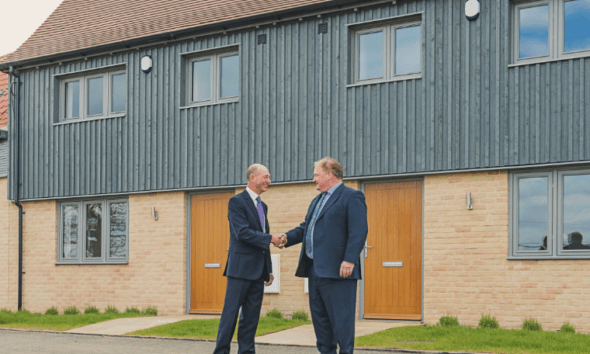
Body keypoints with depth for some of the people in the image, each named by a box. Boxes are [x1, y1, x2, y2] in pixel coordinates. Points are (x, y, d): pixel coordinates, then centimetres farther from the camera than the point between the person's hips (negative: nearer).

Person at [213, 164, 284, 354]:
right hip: (241, 267, -8)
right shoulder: (237, 202, -7)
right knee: (231, 312, -4)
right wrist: (270, 239, -17)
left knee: (252, 315, 7)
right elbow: (243, 232, -18)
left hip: (258, 271, 8)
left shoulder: (262, 206, 18)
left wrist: (269, 269, 18)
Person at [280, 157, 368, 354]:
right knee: (319, 316, 11)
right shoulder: (317, 201, 23)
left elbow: (359, 231, -15)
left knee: (341, 317, -7)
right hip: (315, 269, 9)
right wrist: (287, 238, 6)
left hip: (337, 271, -9)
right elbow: (305, 228, 26)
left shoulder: (351, 197, -6)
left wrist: (349, 260, -23)